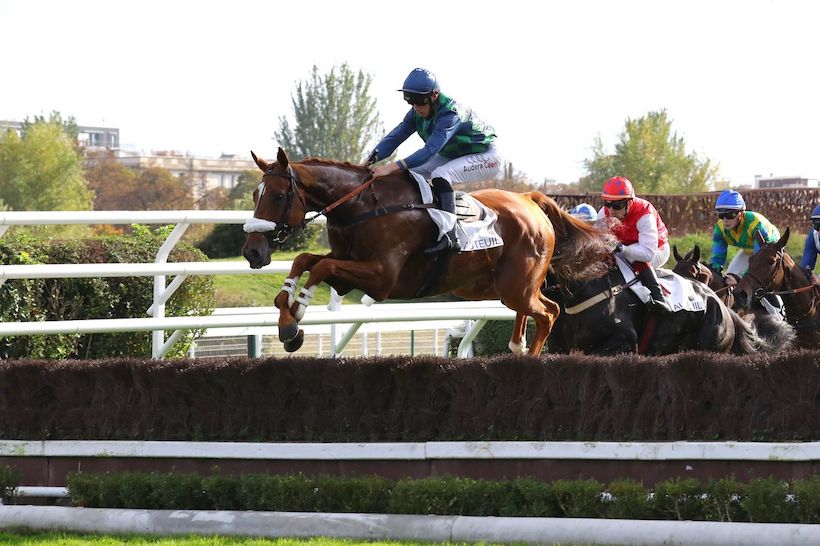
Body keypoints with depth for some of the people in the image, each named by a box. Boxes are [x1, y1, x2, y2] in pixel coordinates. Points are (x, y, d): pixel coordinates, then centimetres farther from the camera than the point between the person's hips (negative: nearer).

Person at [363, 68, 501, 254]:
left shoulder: (451, 113, -34)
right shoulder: (417, 113, -9)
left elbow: (430, 150, -43)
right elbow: (396, 135, -13)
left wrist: (394, 167, -51)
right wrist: (371, 159, -29)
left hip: (486, 157, -9)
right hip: (452, 155, 9)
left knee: (439, 175, -33)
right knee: (411, 173, -1)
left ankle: (450, 236, -35)